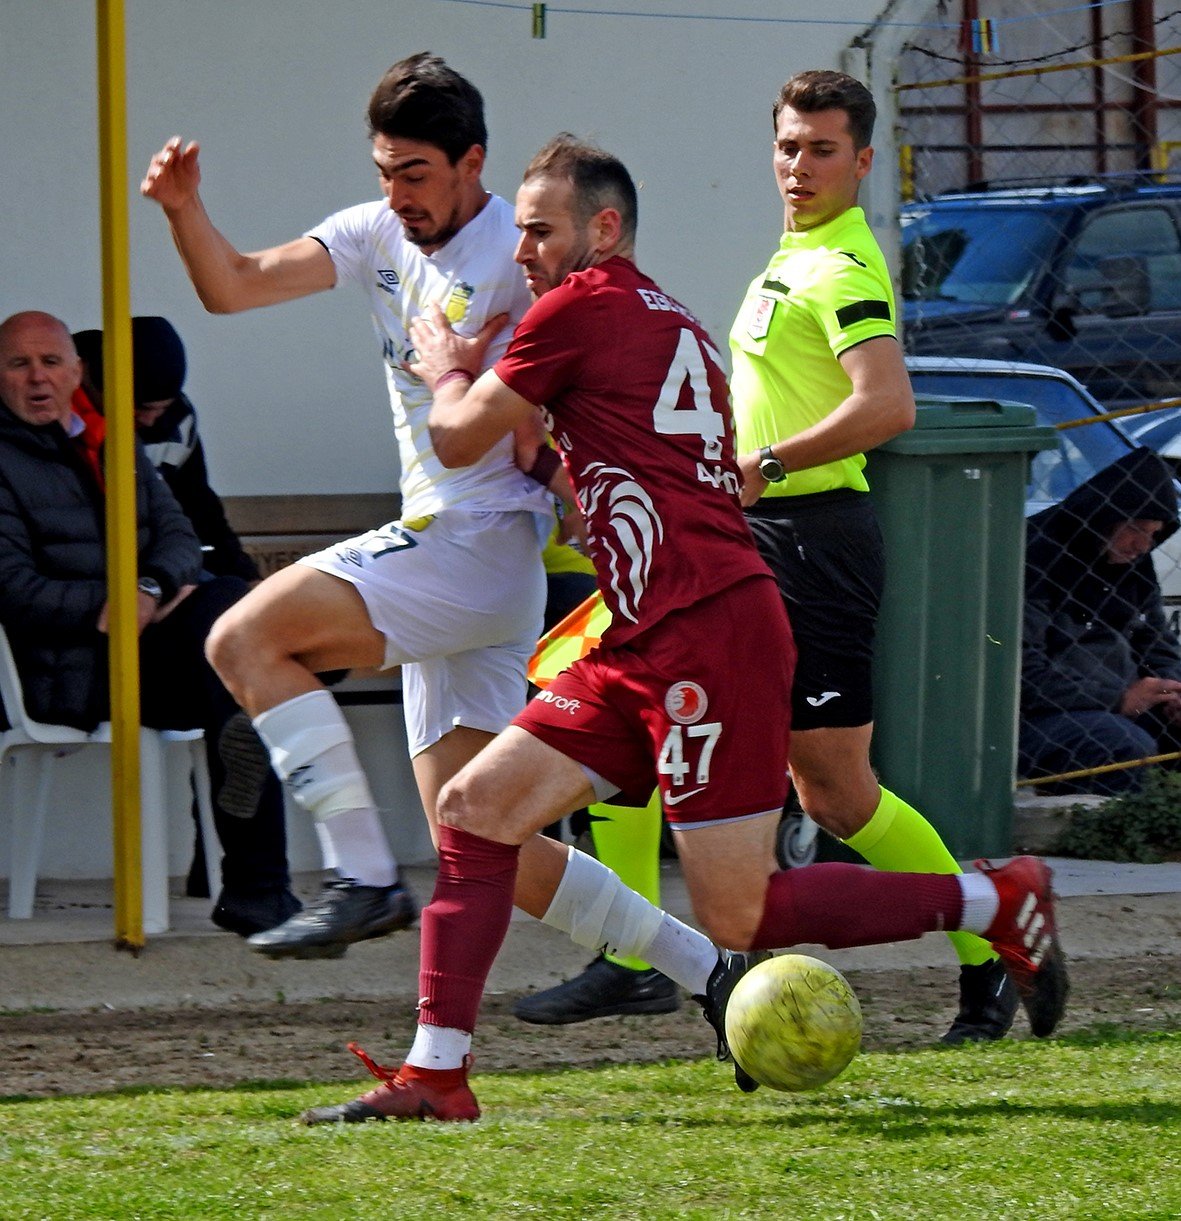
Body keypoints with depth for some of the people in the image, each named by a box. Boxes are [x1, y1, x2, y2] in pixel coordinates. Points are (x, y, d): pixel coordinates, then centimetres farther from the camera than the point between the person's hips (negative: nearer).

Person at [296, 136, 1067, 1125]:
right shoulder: (672, 323, 22)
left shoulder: (583, 306, -5)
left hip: (711, 632, -10)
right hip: (645, 647, 10)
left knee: (741, 914, -7)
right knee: (475, 811, 3)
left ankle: (997, 902, 6)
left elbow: (459, 440, 3)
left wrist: (449, 371, 22)